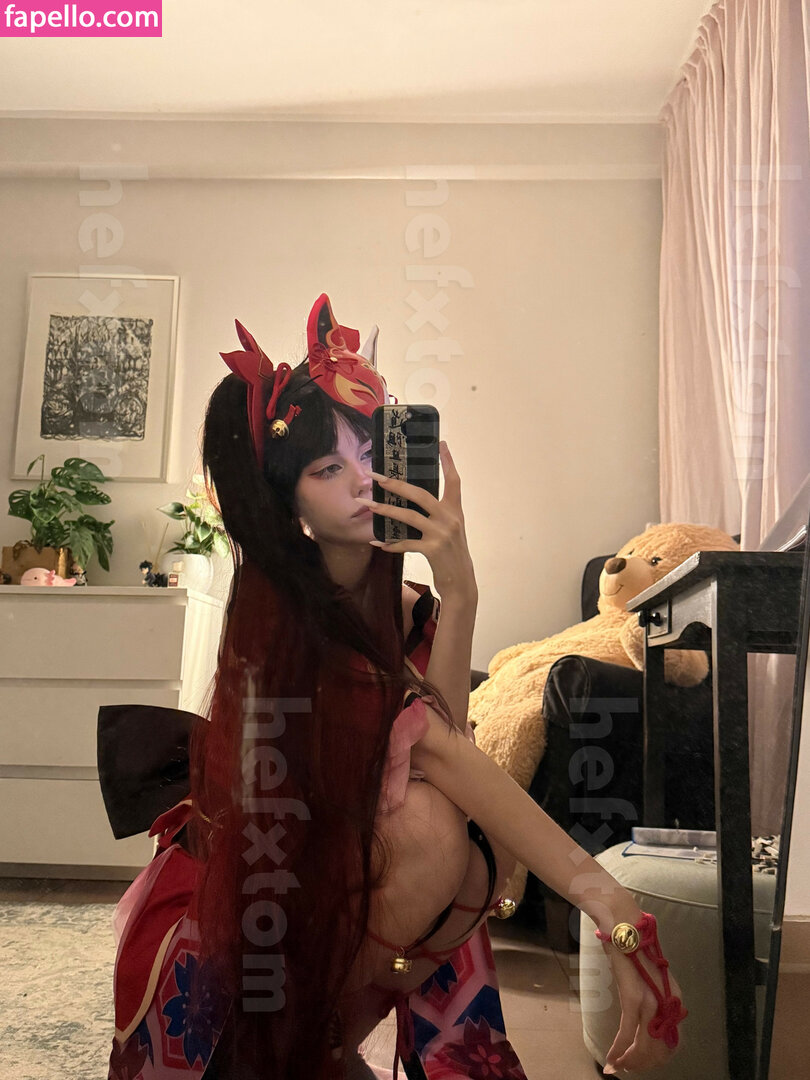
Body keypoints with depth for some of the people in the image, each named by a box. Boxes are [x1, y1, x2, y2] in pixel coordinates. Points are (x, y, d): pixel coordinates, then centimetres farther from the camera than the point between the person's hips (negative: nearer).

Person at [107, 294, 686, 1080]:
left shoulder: (401, 593, -4)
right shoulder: (276, 604, -25)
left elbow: (444, 744, -21)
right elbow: (427, 746, -37)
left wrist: (458, 593, -32)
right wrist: (611, 905, -42)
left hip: (348, 856, 6)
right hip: (246, 879, -6)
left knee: (488, 847, -20)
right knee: (429, 825, -30)